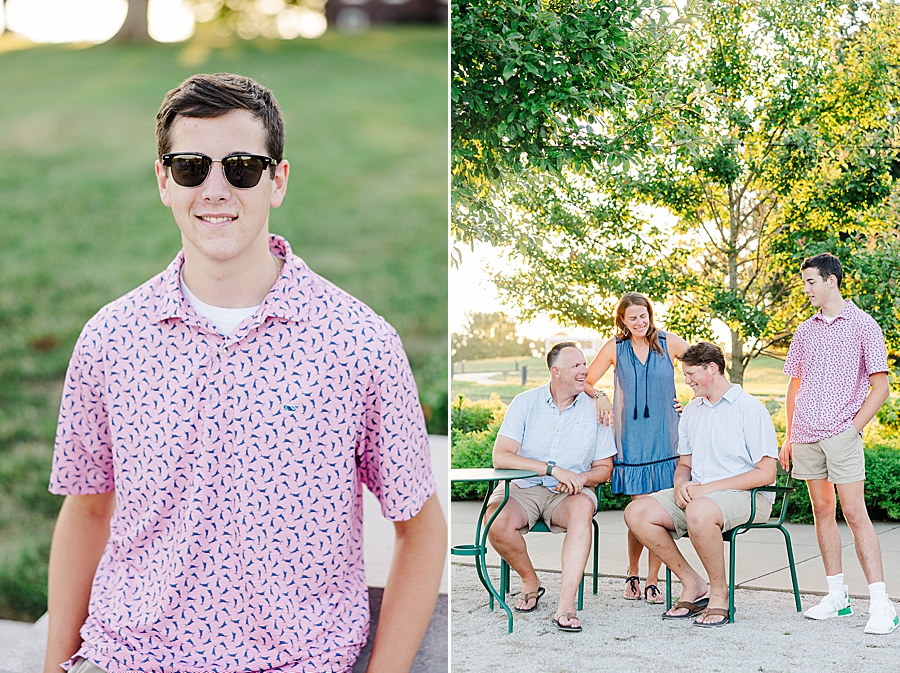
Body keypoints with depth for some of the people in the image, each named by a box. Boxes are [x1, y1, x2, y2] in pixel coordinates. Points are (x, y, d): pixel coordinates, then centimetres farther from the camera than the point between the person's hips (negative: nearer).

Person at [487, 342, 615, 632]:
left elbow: (604, 467, 10)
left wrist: (580, 479, -14)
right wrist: (553, 469, -21)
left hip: (568, 494, 0)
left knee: (582, 508, -36)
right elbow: (500, 457, -12)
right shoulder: (526, 402, -1)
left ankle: (566, 606, -40)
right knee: (497, 523, -32)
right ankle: (530, 582, -1)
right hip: (522, 488, 0)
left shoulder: (595, 409, 4)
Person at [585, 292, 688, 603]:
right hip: (631, 439, -1)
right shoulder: (615, 348, 5)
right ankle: (632, 574, 16)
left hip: (664, 437, 1)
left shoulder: (669, 343, 5)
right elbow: (584, 382, 9)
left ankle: (652, 581, 8)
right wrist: (599, 396, -10)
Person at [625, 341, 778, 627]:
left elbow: (766, 474, -13)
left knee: (699, 511, -40)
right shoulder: (692, 411, 17)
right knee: (636, 512, -15)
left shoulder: (750, 408, -6)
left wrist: (708, 488, -17)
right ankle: (692, 584, -4)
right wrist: (681, 483, -3)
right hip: (697, 494, 7)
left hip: (747, 496, -7)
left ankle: (719, 592, -18)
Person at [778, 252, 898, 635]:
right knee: (822, 510, 8)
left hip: (842, 434, -5)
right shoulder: (804, 332, 15)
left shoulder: (862, 325, 0)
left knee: (854, 513, -11)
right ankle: (837, 596, 15)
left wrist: (854, 428, -9)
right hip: (806, 436, 5)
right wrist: (788, 437, 15)